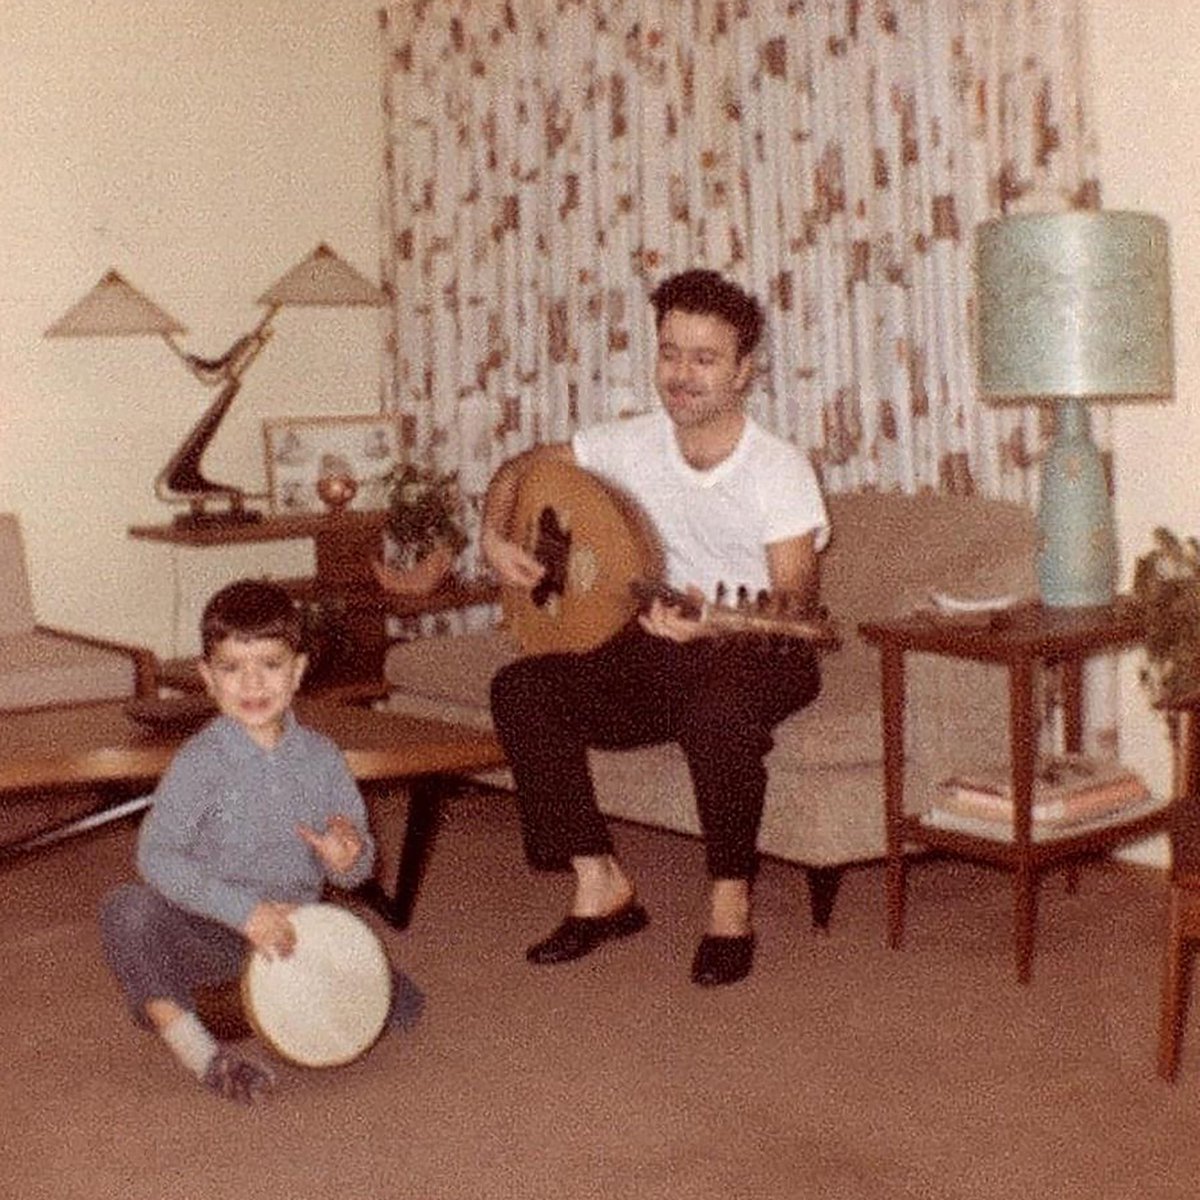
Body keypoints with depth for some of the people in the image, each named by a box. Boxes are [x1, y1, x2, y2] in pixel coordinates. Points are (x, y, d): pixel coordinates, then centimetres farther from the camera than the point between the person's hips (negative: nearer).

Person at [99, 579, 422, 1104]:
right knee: (127, 910, -32)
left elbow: (355, 871, 7)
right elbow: (156, 855, -21)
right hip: (209, 937, -3)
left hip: (295, 933, 4)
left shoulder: (321, 759, 1)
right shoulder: (200, 762, -11)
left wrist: (346, 858, -19)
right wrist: (244, 910, -29)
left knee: (401, 1003, -12)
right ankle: (189, 1040, -20)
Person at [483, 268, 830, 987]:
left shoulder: (780, 471, -14)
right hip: (660, 646, 5)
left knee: (717, 705, -39)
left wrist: (714, 623, -40)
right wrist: (496, 538, -4)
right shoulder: (634, 445, 0)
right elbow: (522, 467, 15)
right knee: (522, 690, -15)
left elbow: (795, 599, -21)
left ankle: (732, 899, -16)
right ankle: (603, 885, -8)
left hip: (760, 655, -5)